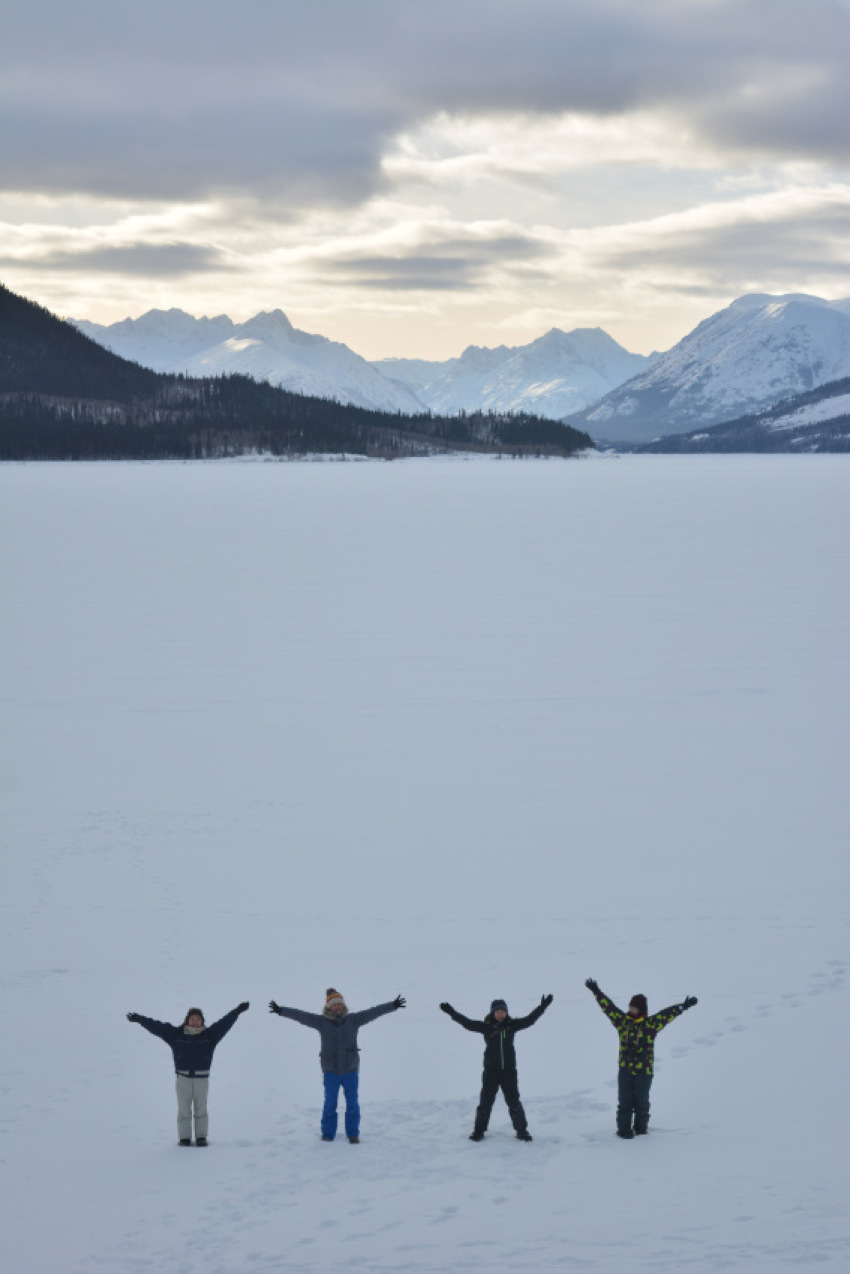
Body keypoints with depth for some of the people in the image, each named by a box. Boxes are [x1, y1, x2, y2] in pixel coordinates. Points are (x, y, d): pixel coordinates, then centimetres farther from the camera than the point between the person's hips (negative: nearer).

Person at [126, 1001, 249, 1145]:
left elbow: (225, 1023, 1)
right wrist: (138, 1018, -2)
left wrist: (237, 1011, -7)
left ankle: (201, 1137, 12)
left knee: (201, 1109, 5)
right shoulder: (175, 1034, 2)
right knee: (183, 1110, 3)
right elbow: (156, 1026, 1)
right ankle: (184, 1137, 9)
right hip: (183, 1078, 0)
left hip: (202, 1078, 0)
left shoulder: (209, 1035, 3)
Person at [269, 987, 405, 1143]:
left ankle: (352, 1134, 18)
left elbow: (373, 1012, -4)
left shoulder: (353, 1020, 0)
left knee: (352, 1103, 6)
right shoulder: (321, 1022, -3)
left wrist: (393, 1006, -9)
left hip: (351, 1070, 1)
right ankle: (328, 1134, 16)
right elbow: (300, 1015, -9)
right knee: (330, 1103, 4)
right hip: (331, 1071, -1)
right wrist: (281, 1010, -16)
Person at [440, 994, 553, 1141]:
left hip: (509, 1070, 1)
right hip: (491, 1070, -1)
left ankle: (521, 1130, 15)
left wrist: (542, 1007, -1)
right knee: (485, 1101, 5)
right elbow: (467, 1023, -7)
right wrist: (451, 1012, -14)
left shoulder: (512, 1025, 2)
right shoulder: (486, 1027, -3)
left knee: (514, 1101, 6)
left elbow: (529, 1020, 4)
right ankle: (479, 1130, 15)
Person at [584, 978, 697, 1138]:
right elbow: (608, 1006, 7)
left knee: (641, 1101, 8)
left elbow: (668, 1014, -7)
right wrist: (596, 991, 5)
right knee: (625, 1101, 2)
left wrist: (683, 1006, -16)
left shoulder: (651, 1024, -3)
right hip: (625, 1069, 2)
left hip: (644, 1071, -2)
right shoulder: (622, 1020, 4)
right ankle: (624, 1129, 9)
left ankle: (640, 1128, 22)